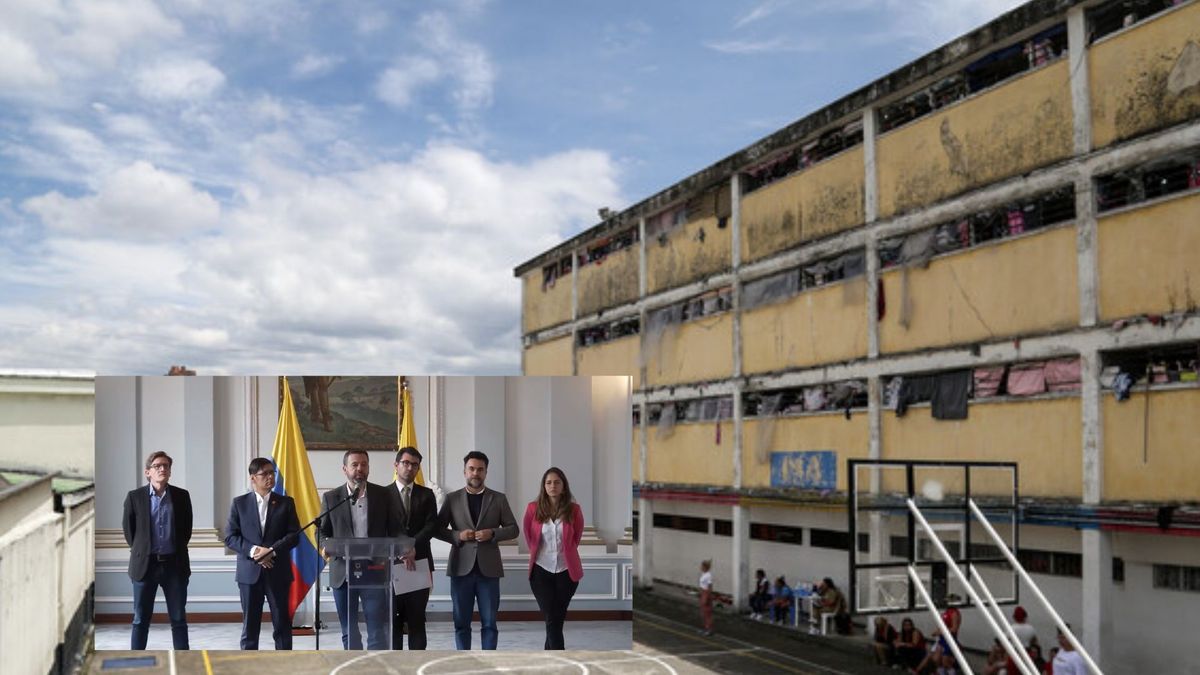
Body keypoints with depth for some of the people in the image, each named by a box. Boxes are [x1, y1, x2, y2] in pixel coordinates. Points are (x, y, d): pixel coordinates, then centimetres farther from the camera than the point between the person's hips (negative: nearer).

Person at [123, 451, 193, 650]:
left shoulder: (182, 496, 2)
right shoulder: (135, 497, -2)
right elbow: (128, 528, 8)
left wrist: (178, 550, 11)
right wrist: (140, 551, 9)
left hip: (175, 564, 1)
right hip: (145, 564, -1)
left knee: (179, 619, 5)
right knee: (141, 620, 6)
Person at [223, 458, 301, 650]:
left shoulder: (286, 502, 6)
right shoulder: (239, 503, 5)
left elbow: (294, 535, 0)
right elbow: (230, 537, 0)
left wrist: (272, 551, -14)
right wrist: (253, 551, -14)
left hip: (278, 572, 0)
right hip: (250, 572, 0)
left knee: (282, 624, 3)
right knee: (250, 625, 5)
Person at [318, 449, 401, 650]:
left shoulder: (383, 494, 5)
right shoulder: (331, 497, 6)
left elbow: (394, 529, 6)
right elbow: (323, 531, 9)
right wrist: (325, 548, -12)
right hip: (343, 572, 1)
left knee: (378, 630, -6)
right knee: (349, 631, 10)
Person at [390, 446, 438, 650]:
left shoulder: (426, 495, 11)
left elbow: (432, 525, -1)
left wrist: (413, 546, -16)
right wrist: (401, 552, -16)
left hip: (419, 564, 1)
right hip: (392, 564, -1)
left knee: (417, 619, 2)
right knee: (393, 619, 1)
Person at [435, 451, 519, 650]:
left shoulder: (498, 499, 7)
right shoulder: (452, 498, 7)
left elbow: (513, 529, 7)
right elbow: (438, 529, 7)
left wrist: (492, 533, -11)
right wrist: (457, 535, -11)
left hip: (488, 568, 0)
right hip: (461, 568, 0)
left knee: (489, 623, 2)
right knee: (461, 623, 5)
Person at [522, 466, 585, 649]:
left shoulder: (574, 509, -6)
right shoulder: (533, 508, -6)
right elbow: (527, 534, 11)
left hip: (566, 570, 1)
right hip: (541, 570, -1)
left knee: (558, 617, 12)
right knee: (551, 618, -6)